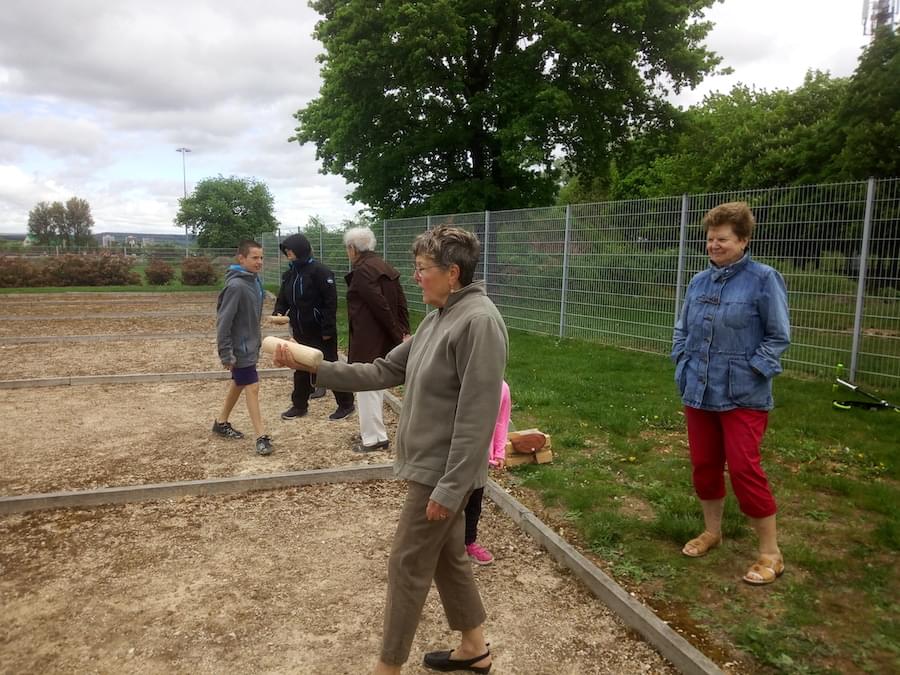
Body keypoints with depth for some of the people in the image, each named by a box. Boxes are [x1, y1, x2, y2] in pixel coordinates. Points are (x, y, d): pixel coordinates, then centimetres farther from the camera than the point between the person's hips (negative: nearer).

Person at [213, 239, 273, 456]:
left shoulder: (254, 281, 4)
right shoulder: (236, 286, -22)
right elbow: (224, 321, -21)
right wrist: (226, 353, -20)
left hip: (250, 343, 9)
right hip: (240, 347, -9)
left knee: (238, 384, 19)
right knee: (252, 387, -6)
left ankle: (221, 422, 37)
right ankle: (261, 437, 0)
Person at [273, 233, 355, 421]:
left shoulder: (319, 271, -16)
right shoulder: (290, 273, 7)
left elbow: (331, 301, -18)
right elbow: (283, 298, 13)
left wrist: (328, 329, -20)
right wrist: (278, 312, -8)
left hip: (320, 332, -7)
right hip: (301, 331, 7)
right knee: (301, 369, 14)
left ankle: (346, 404, 17)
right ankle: (299, 405, 28)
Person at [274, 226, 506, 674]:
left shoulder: (479, 322, -22)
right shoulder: (438, 319, 9)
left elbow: (476, 417, -24)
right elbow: (384, 371, 10)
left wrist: (450, 487, -22)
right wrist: (312, 367, 4)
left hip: (442, 472, -9)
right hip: (431, 467, 9)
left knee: (408, 566, 4)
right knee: (446, 556, 20)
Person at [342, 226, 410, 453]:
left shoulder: (362, 271, -16)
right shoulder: (385, 267, 11)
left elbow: (380, 305, -21)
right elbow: (401, 302, 8)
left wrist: (398, 336, -15)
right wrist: (404, 331, 4)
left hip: (368, 341, -9)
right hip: (384, 339, 9)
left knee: (366, 386, 0)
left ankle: (374, 437, 7)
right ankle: (373, 430, 30)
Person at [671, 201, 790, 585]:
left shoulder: (763, 280, -10)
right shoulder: (699, 282, 6)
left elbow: (778, 337, -7)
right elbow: (682, 329, 17)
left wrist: (750, 371, -14)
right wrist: (683, 363, 5)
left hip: (742, 395, -5)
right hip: (698, 391, 6)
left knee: (744, 469, -5)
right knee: (704, 465, 13)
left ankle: (770, 554, 13)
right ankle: (711, 532, 33)